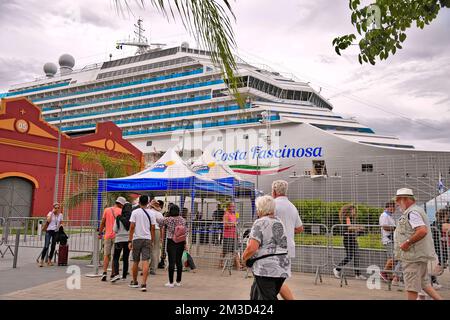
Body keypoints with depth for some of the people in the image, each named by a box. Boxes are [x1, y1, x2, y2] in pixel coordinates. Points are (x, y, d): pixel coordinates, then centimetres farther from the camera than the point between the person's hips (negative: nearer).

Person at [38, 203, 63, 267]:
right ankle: (41, 260, -6)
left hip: (56, 232, 4)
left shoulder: (60, 215, 8)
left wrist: (60, 225, -3)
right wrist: (52, 212, -15)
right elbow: (48, 220, -20)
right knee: (46, 246, -12)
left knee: (53, 247, 9)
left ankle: (49, 260, 21)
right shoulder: (50, 213, -2)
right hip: (49, 231, -4)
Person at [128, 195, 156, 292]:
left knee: (135, 261, 13)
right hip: (147, 239, 1)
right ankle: (143, 284, -11)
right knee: (145, 261, -3)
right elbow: (152, 229, 5)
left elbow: (132, 227, -7)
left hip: (137, 239, -1)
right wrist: (152, 241, 14)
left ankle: (134, 282, 29)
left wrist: (130, 241, -3)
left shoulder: (135, 212, -3)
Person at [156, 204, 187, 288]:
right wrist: (185, 243, 11)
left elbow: (159, 221, 6)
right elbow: (185, 232, 5)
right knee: (179, 261, 11)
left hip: (171, 242, -4)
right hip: (181, 242, 4)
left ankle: (171, 282, 3)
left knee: (171, 262, -1)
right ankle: (178, 281, 18)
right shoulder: (183, 219, 3)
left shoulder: (168, 219, -9)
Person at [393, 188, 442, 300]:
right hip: (420, 255, 10)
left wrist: (407, 242, -23)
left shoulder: (412, 213, -17)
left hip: (413, 256, -10)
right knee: (424, 283, 18)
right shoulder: (416, 211, 16)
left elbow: (422, 231, -30)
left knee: (412, 286, -1)